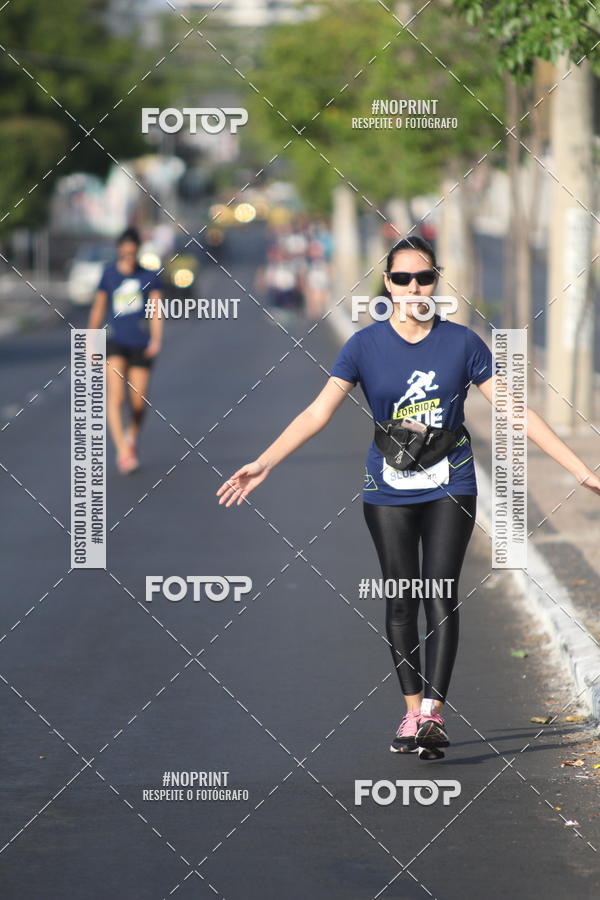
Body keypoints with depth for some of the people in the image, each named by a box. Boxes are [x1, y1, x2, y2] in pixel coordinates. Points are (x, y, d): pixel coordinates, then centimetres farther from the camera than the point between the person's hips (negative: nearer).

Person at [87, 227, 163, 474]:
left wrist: (156, 339, -12)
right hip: (114, 342, 0)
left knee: (138, 402, 2)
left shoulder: (149, 276, 3)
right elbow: (98, 308, 13)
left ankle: (132, 435, 34)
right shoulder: (109, 274, 5)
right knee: (115, 395, -19)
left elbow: (156, 311, 2)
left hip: (141, 344, 0)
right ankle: (122, 449, -24)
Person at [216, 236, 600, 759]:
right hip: (389, 490, 1)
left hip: (449, 486, -1)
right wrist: (263, 464, -21)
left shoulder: (461, 343, -4)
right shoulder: (366, 346, -4)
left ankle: (432, 715, -14)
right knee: (402, 600, 4)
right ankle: (412, 713, 12)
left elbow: (516, 411, -2)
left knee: (441, 598, -10)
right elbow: (318, 412, -9)